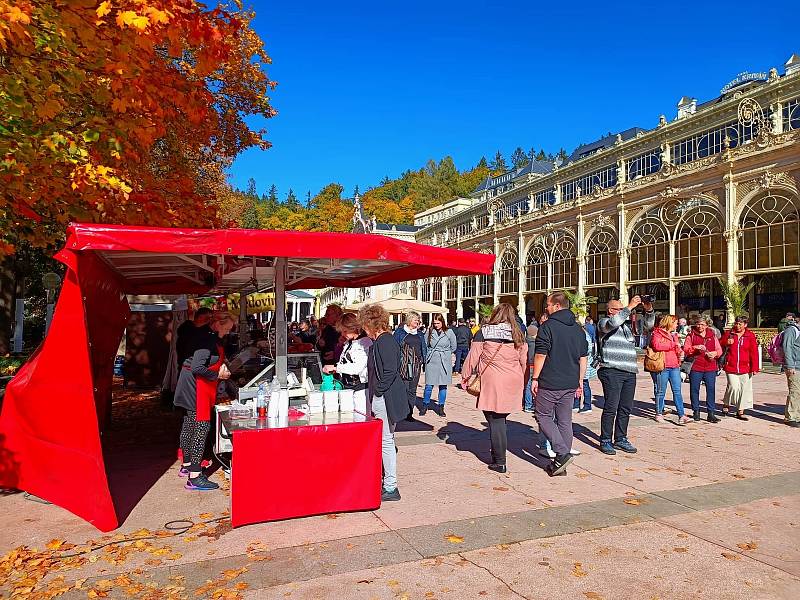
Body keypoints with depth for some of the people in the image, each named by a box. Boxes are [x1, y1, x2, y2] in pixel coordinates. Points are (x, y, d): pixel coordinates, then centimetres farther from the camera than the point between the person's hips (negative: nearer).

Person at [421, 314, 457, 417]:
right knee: (429, 385, 0)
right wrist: (429, 355, 9)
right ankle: (425, 406, 15)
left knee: (443, 385, 6)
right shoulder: (429, 332, 0)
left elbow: (453, 347, 12)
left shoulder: (449, 332, -1)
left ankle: (440, 407, 17)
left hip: (444, 362, 0)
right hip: (431, 362, 0)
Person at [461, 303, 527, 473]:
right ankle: (498, 452, 21)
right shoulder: (518, 335, 7)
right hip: (512, 383, 4)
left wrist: (465, 377, 8)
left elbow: (473, 357, -2)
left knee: (495, 421, 2)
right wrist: (521, 381, 21)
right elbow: (524, 360, 11)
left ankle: (499, 462, 7)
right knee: (501, 419, 15)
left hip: (492, 383, -4)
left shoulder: (484, 332, -4)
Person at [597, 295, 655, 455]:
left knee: (626, 408, 10)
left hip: (630, 372, 7)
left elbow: (648, 325, 22)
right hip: (612, 371, -7)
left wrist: (649, 311, 4)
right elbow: (614, 323, -21)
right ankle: (605, 441, 3)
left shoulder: (628, 324, 21)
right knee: (611, 407, -5)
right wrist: (630, 307, -17)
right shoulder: (604, 323, 1)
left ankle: (621, 439, 21)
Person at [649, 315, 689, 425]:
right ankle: (659, 414, 16)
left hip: (675, 366, 6)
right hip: (662, 366, -6)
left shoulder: (674, 334, 20)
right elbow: (656, 345, -21)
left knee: (677, 391, 0)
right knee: (661, 391, 3)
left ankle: (681, 415, -2)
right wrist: (673, 344, -16)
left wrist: (681, 352, 6)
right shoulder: (657, 333, -4)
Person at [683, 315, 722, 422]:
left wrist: (715, 353, -8)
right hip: (695, 367, -1)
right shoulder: (691, 336, 5)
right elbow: (685, 350, -2)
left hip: (710, 367, 1)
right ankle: (696, 411, 16)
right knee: (694, 390, 3)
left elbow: (719, 350, 13)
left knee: (711, 390, -2)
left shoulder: (712, 336, 13)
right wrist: (695, 348, -18)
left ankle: (711, 413, 4)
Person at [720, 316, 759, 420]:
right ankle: (726, 404, 14)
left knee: (745, 389, 5)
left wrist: (754, 367, -5)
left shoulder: (750, 336, 3)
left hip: (745, 368, 1)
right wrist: (726, 343, -8)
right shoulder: (728, 334, 4)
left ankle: (740, 411, 17)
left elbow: (754, 352, 1)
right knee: (733, 387, -11)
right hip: (730, 367, -1)